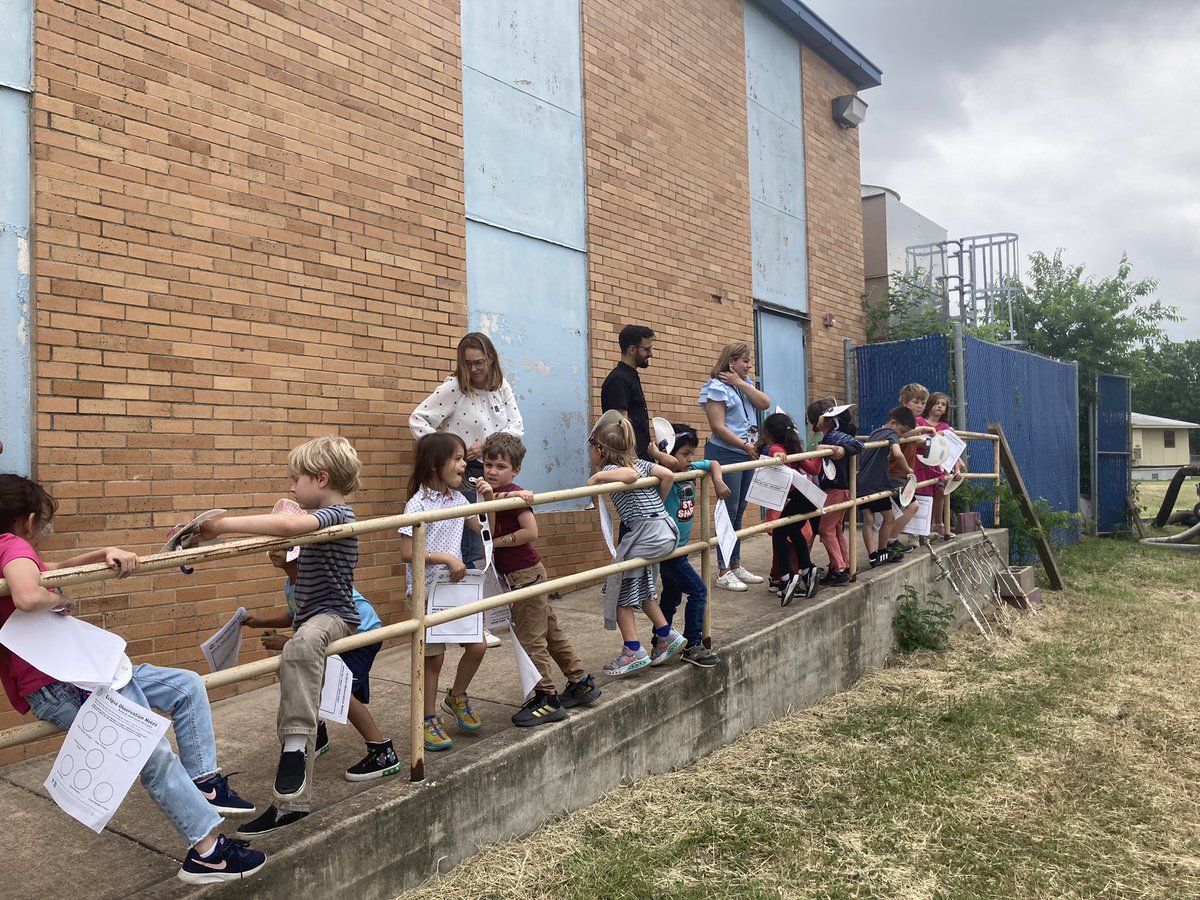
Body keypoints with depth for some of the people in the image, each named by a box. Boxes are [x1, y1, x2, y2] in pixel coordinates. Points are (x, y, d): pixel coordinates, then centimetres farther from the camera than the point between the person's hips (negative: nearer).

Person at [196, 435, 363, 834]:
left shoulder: (337, 514, -16)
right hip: (310, 618, 10)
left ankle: (297, 742, -40)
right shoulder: (318, 520, 15)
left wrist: (224, 524, -31)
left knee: (300, 647, -43)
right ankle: (291, 802, 19)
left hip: (333, 616, -10)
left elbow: (288, 524, -36)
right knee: (292, 717, 11)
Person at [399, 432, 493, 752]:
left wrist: (488, 500, 1)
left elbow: (483, 531, 15)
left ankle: (456, 697, 29)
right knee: (433, 657, 3)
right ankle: (429, 721, 20)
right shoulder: (418, 504, -15)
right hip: (427, 590, -6)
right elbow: (406, 552, -19)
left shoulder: (457, 498, 5)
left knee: (478, 645, 3)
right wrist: (446, 558, -22)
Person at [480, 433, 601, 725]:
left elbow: (531, 532, -24)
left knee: (530, 639, -2)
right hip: (520, 574, 9)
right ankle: (581, 683, 28)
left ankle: (547, 700, 7)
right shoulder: (494, 493, 9)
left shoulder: (513, 494, -16)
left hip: (525, 574, -9)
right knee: (551, 632, 17)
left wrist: (497, 542, -18)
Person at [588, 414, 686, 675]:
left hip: (646, 533, -9)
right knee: (640, 588, 24)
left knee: (619, 590, 2)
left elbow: (630, 475, -29)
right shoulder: (638, 462, 14)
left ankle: (633, 652, 2)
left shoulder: (609, 468, -8)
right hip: (665, 530, 9)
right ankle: (667, 636, 26)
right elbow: (667, 474, 5)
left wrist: (599, 476, -17)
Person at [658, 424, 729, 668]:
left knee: (672, 596, 18)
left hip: (679, 549, 9)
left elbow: (713, 464, 15)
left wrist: (717, 480, 0)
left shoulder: (691, 470, 3)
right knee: (698, 591, -9)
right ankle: (692, 645, 0)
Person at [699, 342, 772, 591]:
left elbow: (765, 403, 0)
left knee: (739, 511, 11)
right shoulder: (717, 387, -9)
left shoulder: (745, 384, 16)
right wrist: (745, 445, -16)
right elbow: (718, 427, -16)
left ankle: (735, 566, 18)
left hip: (746, 454, 8)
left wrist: (741, 383, -6)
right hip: (726, 454, -8)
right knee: (729, 511, -7)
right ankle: (724, 572, -1)